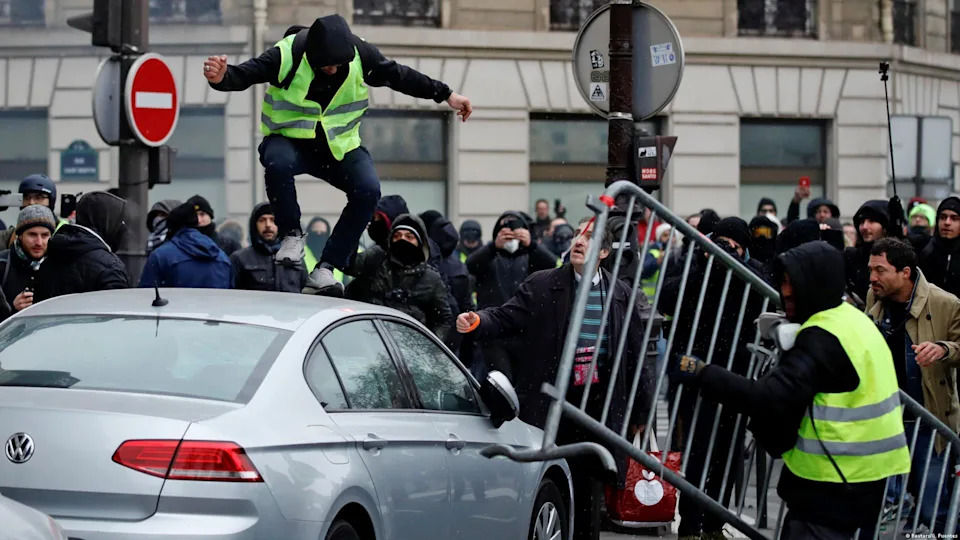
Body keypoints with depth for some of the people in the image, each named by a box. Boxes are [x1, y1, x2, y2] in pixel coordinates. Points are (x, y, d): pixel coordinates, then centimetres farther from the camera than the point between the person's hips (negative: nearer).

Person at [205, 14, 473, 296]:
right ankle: (292, 235, -14)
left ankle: (326, 267, -15)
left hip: (339, 145, 3)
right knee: (277, 162, -39)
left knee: (368, 189, -24)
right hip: (289, 139, -3)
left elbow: (400, 76, 2)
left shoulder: (361, 54, -12)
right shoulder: (286, 55, -22)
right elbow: (244, 74, -24)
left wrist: (446, 95, 5)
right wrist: (221, 77, -48)